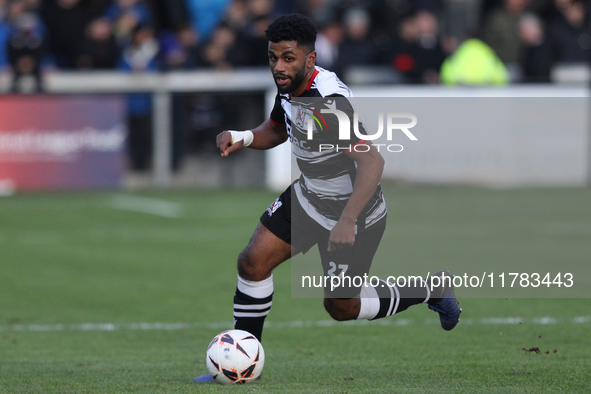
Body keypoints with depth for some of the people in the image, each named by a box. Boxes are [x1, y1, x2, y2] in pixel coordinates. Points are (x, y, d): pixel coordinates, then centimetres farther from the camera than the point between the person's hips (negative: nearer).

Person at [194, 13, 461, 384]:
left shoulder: (329, 103, -34)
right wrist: (243, 137, -8)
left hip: (354, 214, -8)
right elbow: (275, 131, 14)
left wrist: (347, 222, -48)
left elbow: (372, 162, -42)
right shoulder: (290, 87, -6)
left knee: (341, 306, 7)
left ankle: (431, 289, 29)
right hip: (308, 197, 8)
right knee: (253, 261, -2)